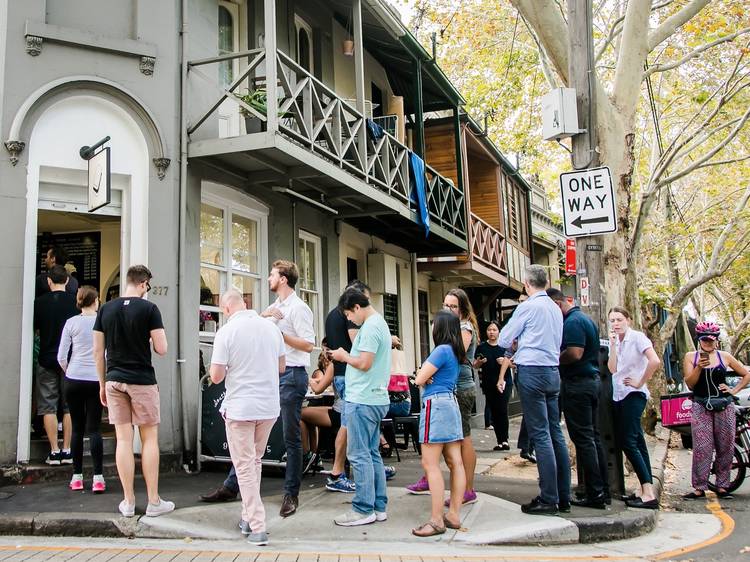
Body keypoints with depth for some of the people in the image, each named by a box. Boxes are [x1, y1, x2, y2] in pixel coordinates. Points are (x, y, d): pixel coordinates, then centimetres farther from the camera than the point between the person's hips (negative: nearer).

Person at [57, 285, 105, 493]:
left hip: (74, 380, 1)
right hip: (96, 380, -1)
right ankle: (98, 478, -4)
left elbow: (61, 357, 0)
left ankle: (77, 477, 13)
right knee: (94, 429, 1)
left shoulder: (71, 323, 1)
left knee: (77, 429, 8)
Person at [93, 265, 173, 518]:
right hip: (142, 382, -3)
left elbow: (98, 351, 6)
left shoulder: (106, 309, 4)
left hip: (114, 381, 4)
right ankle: (154, 501, 9)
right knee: (149, 439, 5)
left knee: (123, 439, 6)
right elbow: (161, 349, -11)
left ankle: (128, 502, 12)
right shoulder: (149, 308, -8)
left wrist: (102, 384, 14)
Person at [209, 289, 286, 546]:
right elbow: (281, 367, 12)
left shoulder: (226, 332, -12)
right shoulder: (271, 327, 2)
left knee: (245, 467, 3)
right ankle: (249, 518, 27)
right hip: (269, 407, 5)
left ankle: (258, 527, 1)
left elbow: (216, 376, -12)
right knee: (254, 462, 20)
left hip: (240, 408, -5)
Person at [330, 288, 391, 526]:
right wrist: (347, 356, 10)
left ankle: (364, 509, 2)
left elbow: (364, 363, -20)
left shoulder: (370, 328, -15)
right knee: (372, 454, 13)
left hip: (362, 400, -10)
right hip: (376, 398, 10)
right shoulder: (379, 323, 18)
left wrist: (344, 356, -4)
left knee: (359, 455, -4)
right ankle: (379, 506, 18)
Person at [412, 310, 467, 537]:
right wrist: (430, 377, -3)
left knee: (430, 465, -7)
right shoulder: (455, 351, 15)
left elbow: (419, 379, -12)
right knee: (455, 462, 7)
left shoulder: (442, 350, -13)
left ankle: (437, 520, -7)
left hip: (436, 404, -10)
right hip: (451, 403, 10)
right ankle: (454, 514, 11)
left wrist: (426, 378, 8)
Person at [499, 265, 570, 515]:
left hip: (532, 372, -7)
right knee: (555, 433, 9)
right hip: (553, 371, 8)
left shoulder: (528, 307, -9)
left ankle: (548, 499, -4)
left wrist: (516, 341, 21)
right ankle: (563, 496, 13)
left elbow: (504, 340, -2)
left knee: (540, 436, -6)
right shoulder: (555, 309, 13)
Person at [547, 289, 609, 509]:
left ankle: (595, 494, -1)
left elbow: (574, 353, -26)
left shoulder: (573, 322, -16)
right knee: (593, 437, 13)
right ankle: (603, 490, 19)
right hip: (592, 380, 10)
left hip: (577, 383, -10)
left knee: (583, 439, -5)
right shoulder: (585, 318, 17)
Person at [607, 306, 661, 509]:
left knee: (629, 442, -14)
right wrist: (613, 344, -6)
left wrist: (640, 382, -16)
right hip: (619, 395, 8)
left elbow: (655, 361, -24)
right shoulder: (615, 342, 12)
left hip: (634, 395, -8)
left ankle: (649, 493, -14)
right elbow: (612, 369, -1)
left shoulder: (637, 337, -9)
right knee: (636, 442, 9)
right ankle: (645, 490, 13)